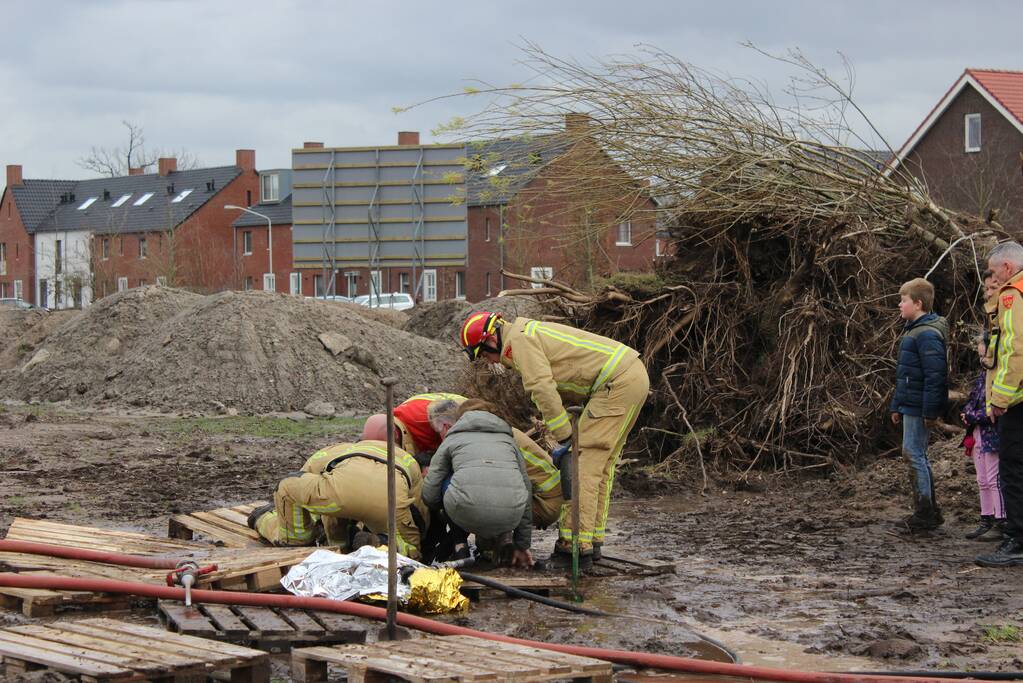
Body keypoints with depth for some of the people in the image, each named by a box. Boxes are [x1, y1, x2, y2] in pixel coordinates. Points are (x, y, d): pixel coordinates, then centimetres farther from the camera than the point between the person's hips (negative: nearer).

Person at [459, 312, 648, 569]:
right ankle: (591, 541, 18)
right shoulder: (532, 332, 23)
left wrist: (564, 438, -14)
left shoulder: (519, 339, -8)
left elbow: (543, 389, -18)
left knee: (584, 463, -11)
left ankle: (574, 546, -13)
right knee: (601, 465, 15)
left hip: (617, 382, -10)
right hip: (636, 376, 10)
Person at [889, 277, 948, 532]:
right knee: (917, 455, 13)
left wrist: (930, 411, -23)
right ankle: (929, 512, 19)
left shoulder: (927, 334, -17)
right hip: (910, 405, 10)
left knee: (914, 454, -8)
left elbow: (935, 375, -22)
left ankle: (924, 514, -4)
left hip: (919, 407, -10)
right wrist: (897, 406, 23)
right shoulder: (913, 330, 16)